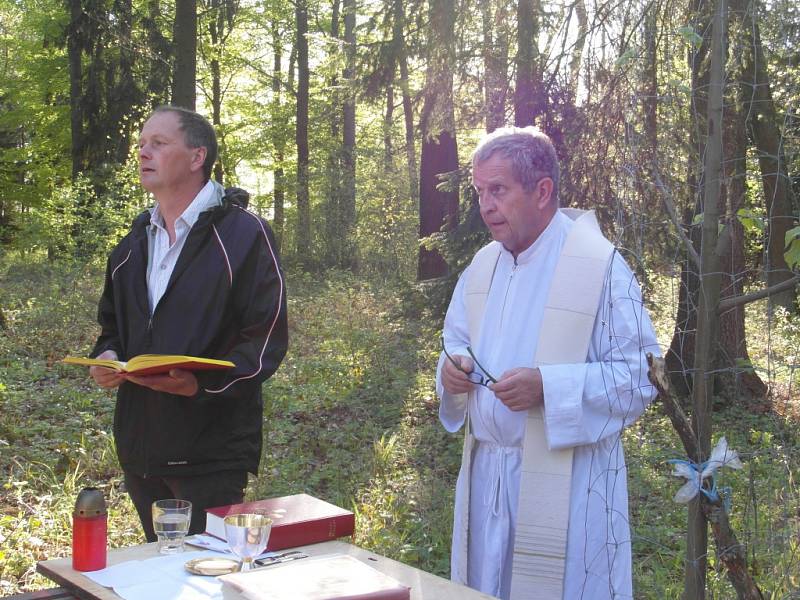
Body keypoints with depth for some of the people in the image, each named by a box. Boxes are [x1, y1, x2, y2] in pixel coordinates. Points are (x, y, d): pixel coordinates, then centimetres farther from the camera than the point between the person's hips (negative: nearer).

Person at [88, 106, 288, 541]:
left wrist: (204, 382, -26)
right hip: (141, 448, 7)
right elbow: (112, 324, 27)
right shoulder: (135, 242, 16)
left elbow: (267, 338, -12)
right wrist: (106, 357, 3)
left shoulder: (242, 234, -7)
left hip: (211, 451, -7)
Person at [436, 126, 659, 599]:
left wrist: (548, 386, -26)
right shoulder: (483, 265, 8)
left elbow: (642, 376, -14)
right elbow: (458, 343, 20)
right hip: (486, 471, 6)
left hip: (565, 480, -6)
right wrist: (452, 368, -5)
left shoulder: (602, 265, -13)